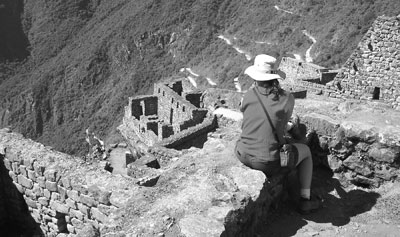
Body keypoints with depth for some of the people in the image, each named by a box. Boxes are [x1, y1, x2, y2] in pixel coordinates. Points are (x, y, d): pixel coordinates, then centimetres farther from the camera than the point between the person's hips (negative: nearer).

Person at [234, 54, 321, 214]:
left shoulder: (249, 95, -4)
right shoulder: (287, 99, -10)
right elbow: (283, 124, 6)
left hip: (243, 156, 3)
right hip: (269, 163, -3)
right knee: (305, 150, 24)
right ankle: (305, 201, 30)